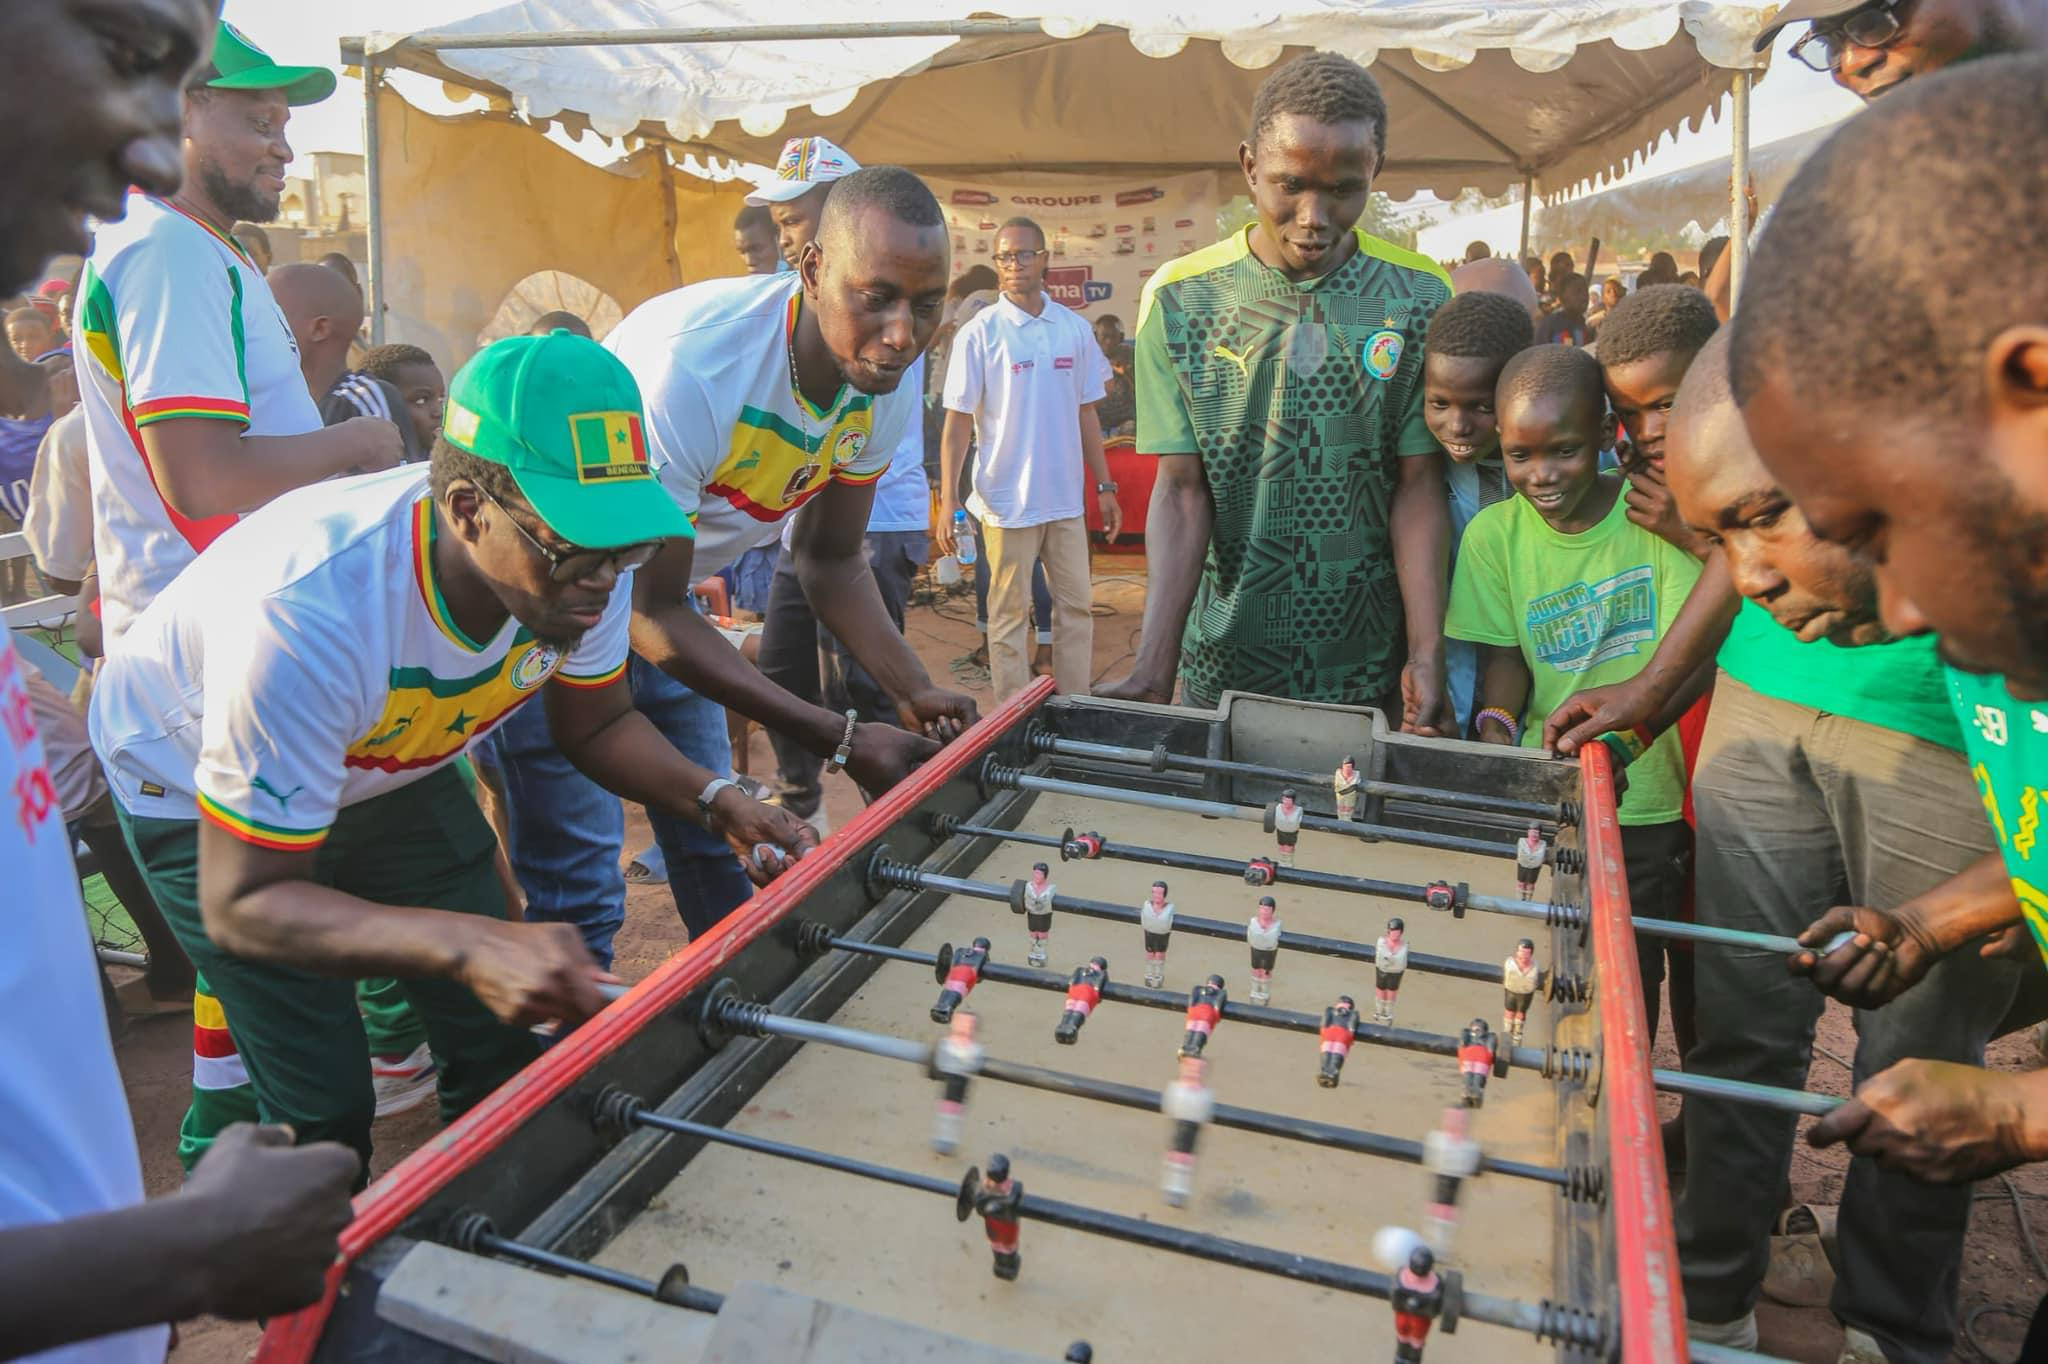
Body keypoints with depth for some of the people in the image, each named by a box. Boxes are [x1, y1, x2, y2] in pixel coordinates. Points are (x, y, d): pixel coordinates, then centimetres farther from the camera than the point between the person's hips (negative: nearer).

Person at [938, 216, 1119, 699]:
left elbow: (1086, 414, 11)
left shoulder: (1075, 328, 5)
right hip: (1007, 500, -4)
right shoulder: (979, 333, -6)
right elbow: (957, 422, -7)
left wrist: (1105, 486, 9)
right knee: (1009, 613, 6)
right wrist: (948, 500, -13)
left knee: (1077, 606, 9)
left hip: (1066, 499, 4)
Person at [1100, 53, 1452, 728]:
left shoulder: (1418, 298, -5)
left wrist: (1427, 654, -15)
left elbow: (1419, 485, -5)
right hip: (1223, 665, 0)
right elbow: (1182, 490, -8)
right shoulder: (1180, 300, -6)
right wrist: (1153, 669, -17)